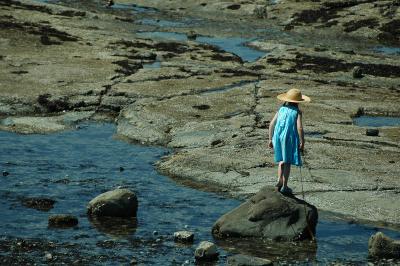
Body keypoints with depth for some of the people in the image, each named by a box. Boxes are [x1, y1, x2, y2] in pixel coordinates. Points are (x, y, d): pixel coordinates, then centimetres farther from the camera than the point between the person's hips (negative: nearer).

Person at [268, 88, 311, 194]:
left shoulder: (281, 109, 6)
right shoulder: (297, 112, -7)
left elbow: (271, 124, 5)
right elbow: (299, 128, -16)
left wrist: (270, 139, 13)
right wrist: (302, 142, -8)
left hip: (278, 137, 4)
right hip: (290, 138, -4)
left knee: (282, 161, 21)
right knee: (287, 162, 6)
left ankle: (279, 182, 11)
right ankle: (284, 186, 11)